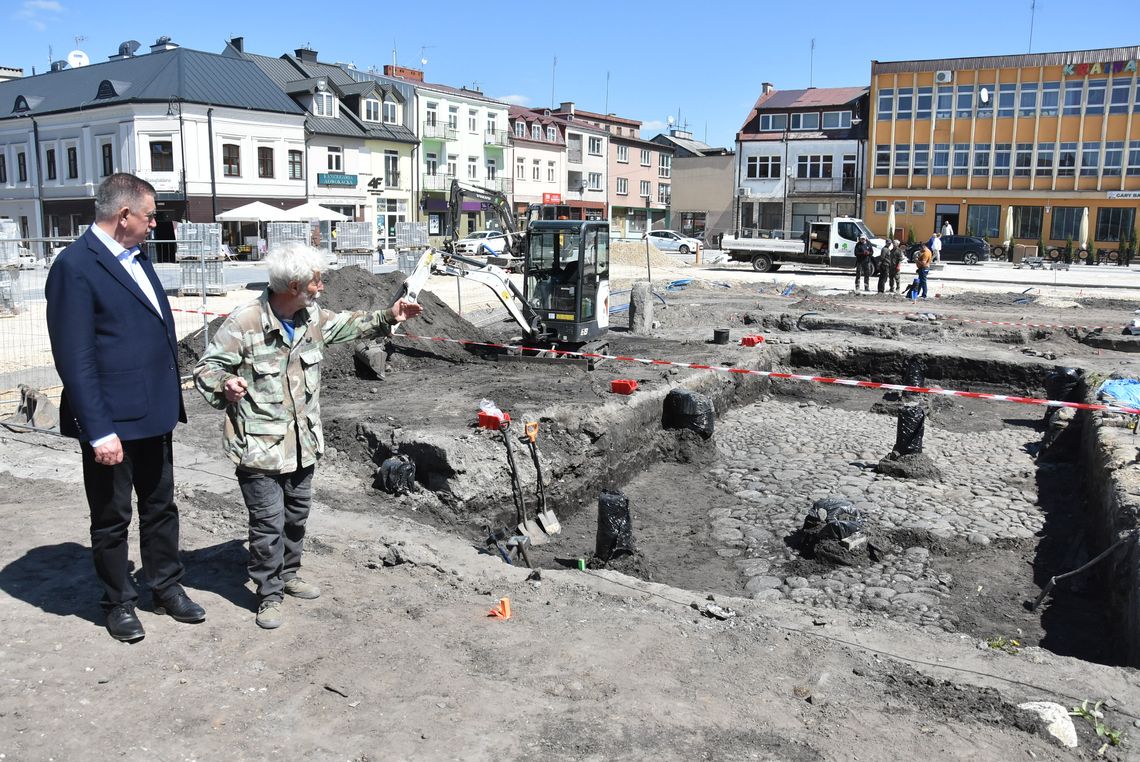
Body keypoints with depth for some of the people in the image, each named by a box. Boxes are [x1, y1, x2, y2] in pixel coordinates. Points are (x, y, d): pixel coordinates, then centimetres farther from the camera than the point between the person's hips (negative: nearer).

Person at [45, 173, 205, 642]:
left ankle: (166, 587, 34)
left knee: (160, 507, 18)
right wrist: (99, 431, -20)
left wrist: (171, 398, 14)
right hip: (112, 422, -7)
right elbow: (75, 359, -18)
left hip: (154, 413, 8)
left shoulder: (136, 256, 10)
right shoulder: (75, 266, -15)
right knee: (112, 519, 11)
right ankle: (118, 603, 28)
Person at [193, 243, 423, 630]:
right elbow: (207, 367, -13)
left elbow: (347, 325, 23)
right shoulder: (243, 322, -19)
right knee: (269, 523, -1)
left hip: (302, 443, 7)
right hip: (260, 448, -7)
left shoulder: (313, 316, 4)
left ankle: (288, 575, 41)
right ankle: (269, 595, 16)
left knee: (296, 515, 20)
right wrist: (225, 385, -33)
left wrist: (388, 317, 16)